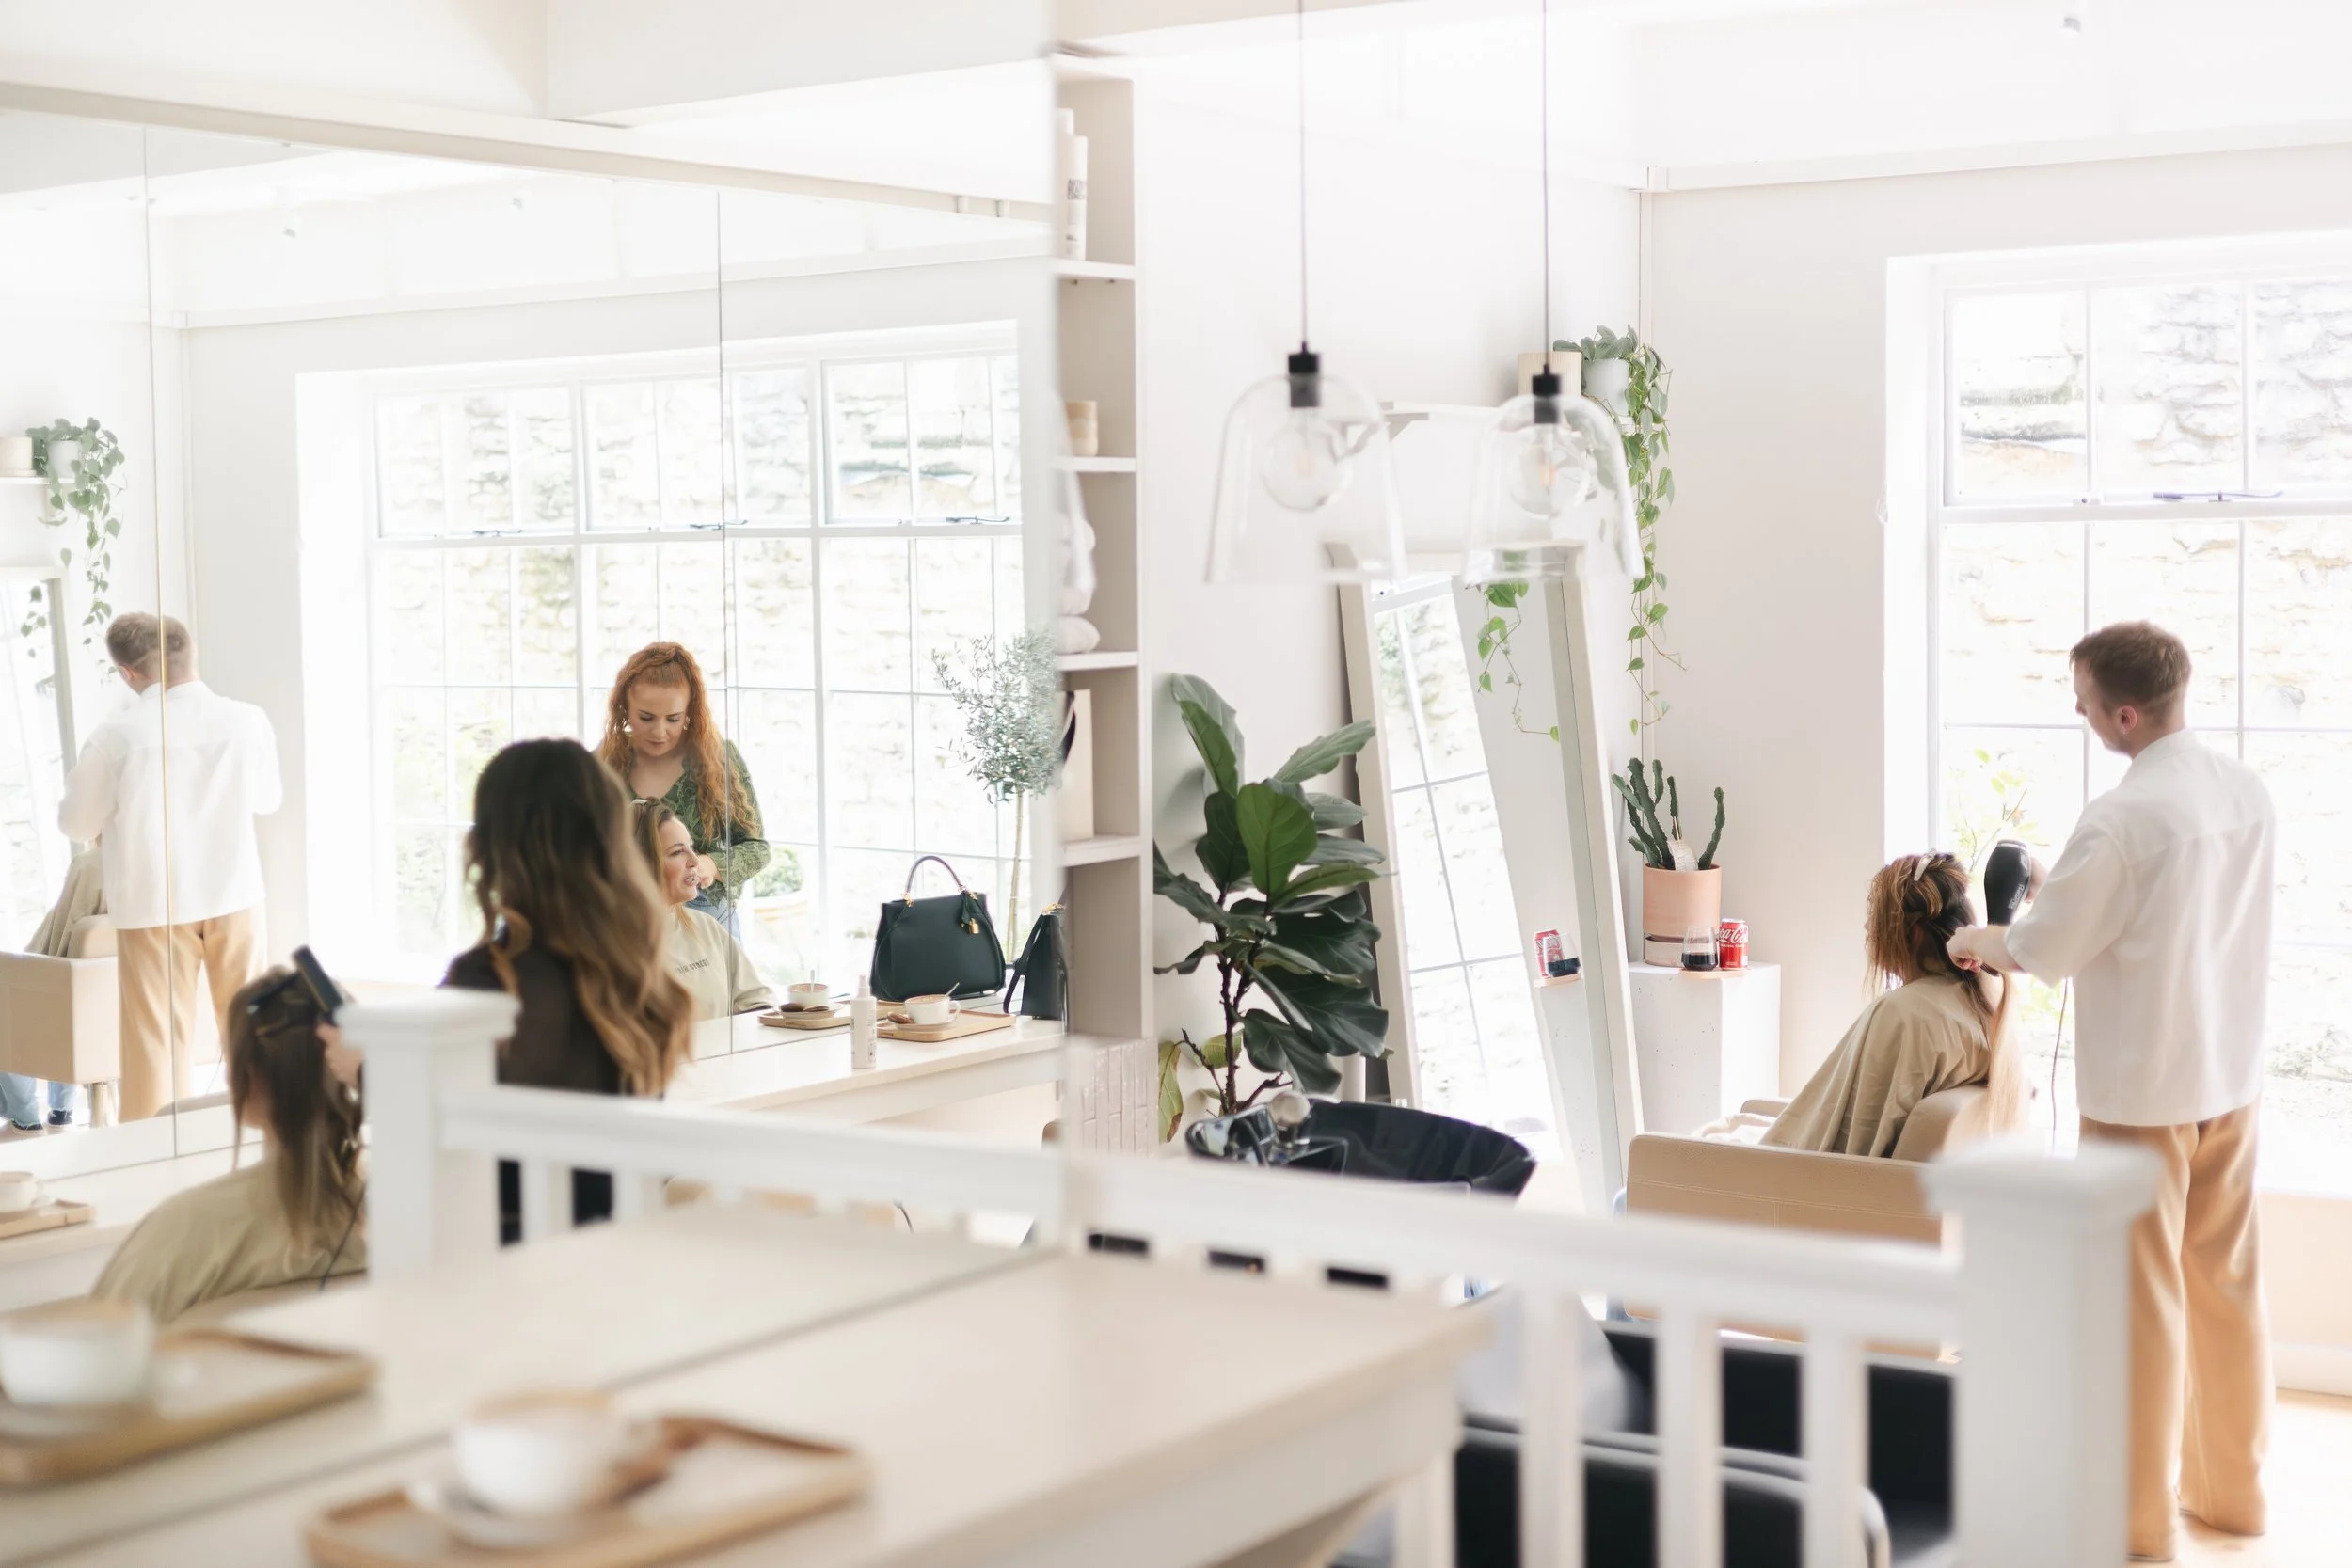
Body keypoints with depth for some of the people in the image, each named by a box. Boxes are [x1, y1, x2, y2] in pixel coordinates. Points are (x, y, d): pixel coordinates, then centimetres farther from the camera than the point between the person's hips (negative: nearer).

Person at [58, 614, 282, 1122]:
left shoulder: (118, 735, -14)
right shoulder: (248, 720, -7)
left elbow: (76, 823, -1)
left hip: (154, 903, -2)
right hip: (234, 895, 2)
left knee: (157, 1036, 5)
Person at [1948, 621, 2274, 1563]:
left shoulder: (2121, 819, -23)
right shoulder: (2247, 794, 0)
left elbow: (2046, 953, -14)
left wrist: (1983, 944, 6)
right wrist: (2067, 892, 15)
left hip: (2142, 1089, -7)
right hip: (2232, 1077, 7)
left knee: (2141, 1298, 4)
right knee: (2227, 1283, 16)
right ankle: (2230, 1487, 28)